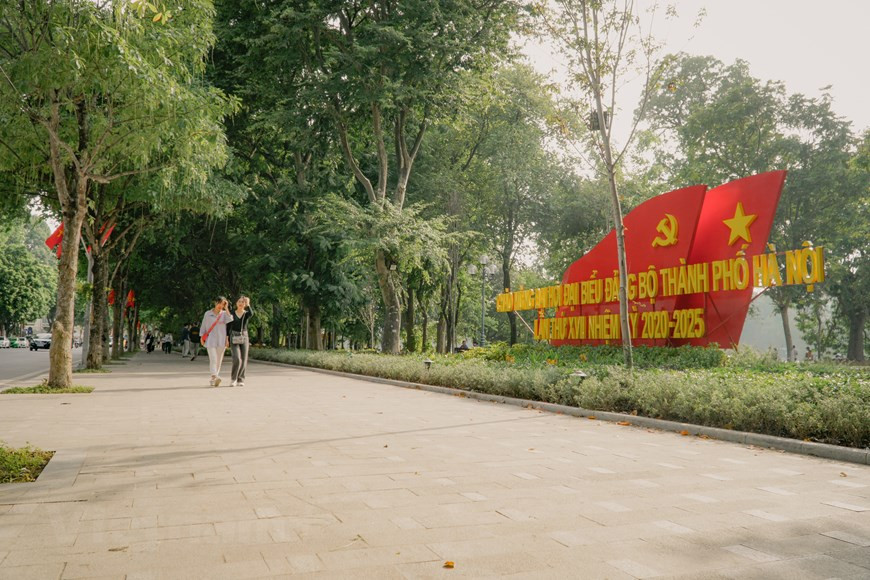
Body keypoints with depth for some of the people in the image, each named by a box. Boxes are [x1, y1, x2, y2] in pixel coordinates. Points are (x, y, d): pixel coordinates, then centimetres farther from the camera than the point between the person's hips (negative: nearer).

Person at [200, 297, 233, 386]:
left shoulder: (224, 314, 8)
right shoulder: (208, 314, 8)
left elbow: (230, 320, -12)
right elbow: (203, 326, 12)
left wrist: (226, 308, -8)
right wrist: (201, 337, 5)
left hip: (221, 340, 2)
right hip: (210, 340, -2)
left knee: (218, 360, 4)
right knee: (213, 359, -16)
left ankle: (213, 380, 12)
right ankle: (215, 377, -28)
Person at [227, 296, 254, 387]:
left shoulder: (247, 314, 4)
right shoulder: (231, 314, 4)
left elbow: (251, 313, -23)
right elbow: (228, 328, 7)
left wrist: (248, 305, -32)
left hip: (244, 338, 2)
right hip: (234, 339, -1)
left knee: (243, 360, -2)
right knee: (237, 359, -18)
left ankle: (240, 380, 12)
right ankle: (234, 379, 0)